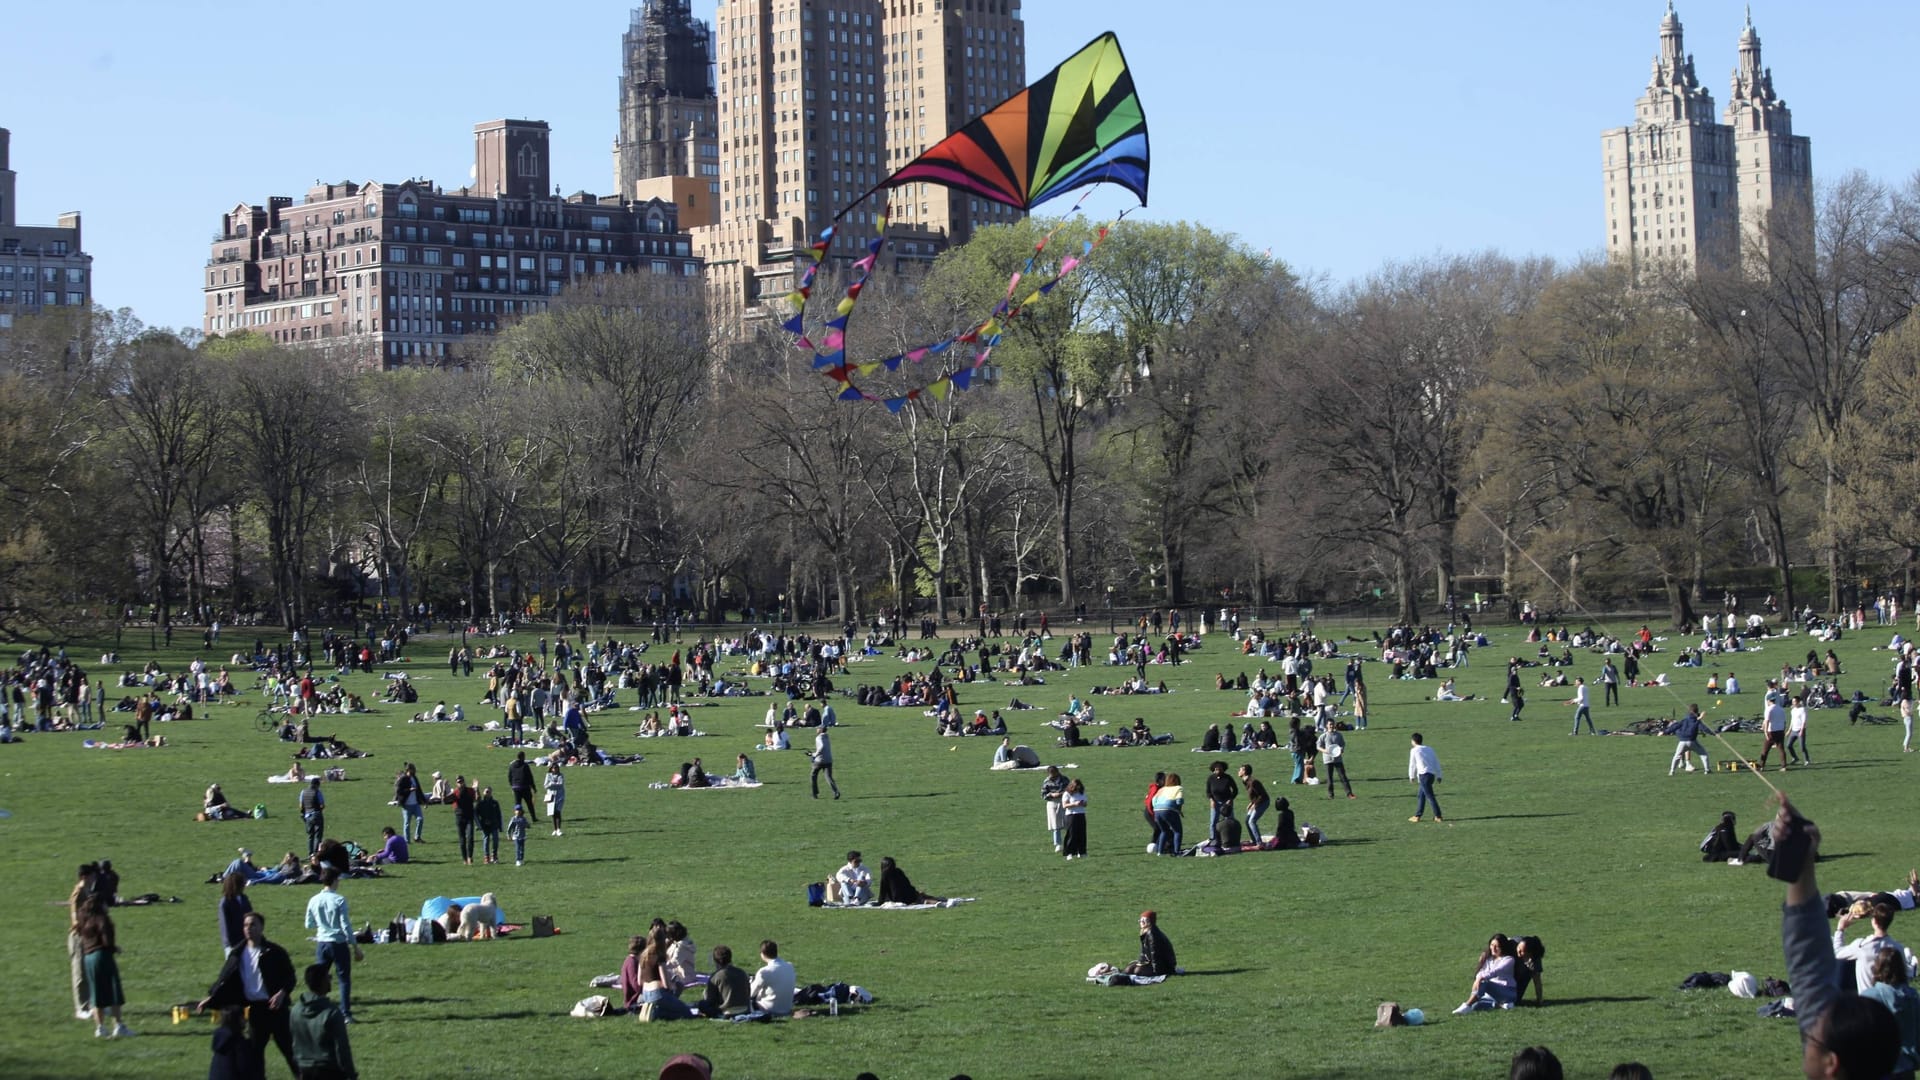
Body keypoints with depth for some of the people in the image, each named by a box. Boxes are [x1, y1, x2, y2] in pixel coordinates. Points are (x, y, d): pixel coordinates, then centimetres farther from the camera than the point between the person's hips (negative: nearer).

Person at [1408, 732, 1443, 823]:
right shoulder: (1429, 749, 16)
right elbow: (1436, 763, 15)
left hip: (1423, 774, -6)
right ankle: (1417, 815, 21)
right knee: (1422, 794, 17)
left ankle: (1438, 816, -11)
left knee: (1430, 796, -7)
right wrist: (1438, 776, 19)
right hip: (1432, 774, 6)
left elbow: (1412, 765, 7)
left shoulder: (1414, 751, 2)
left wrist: (1411, 777, 19)